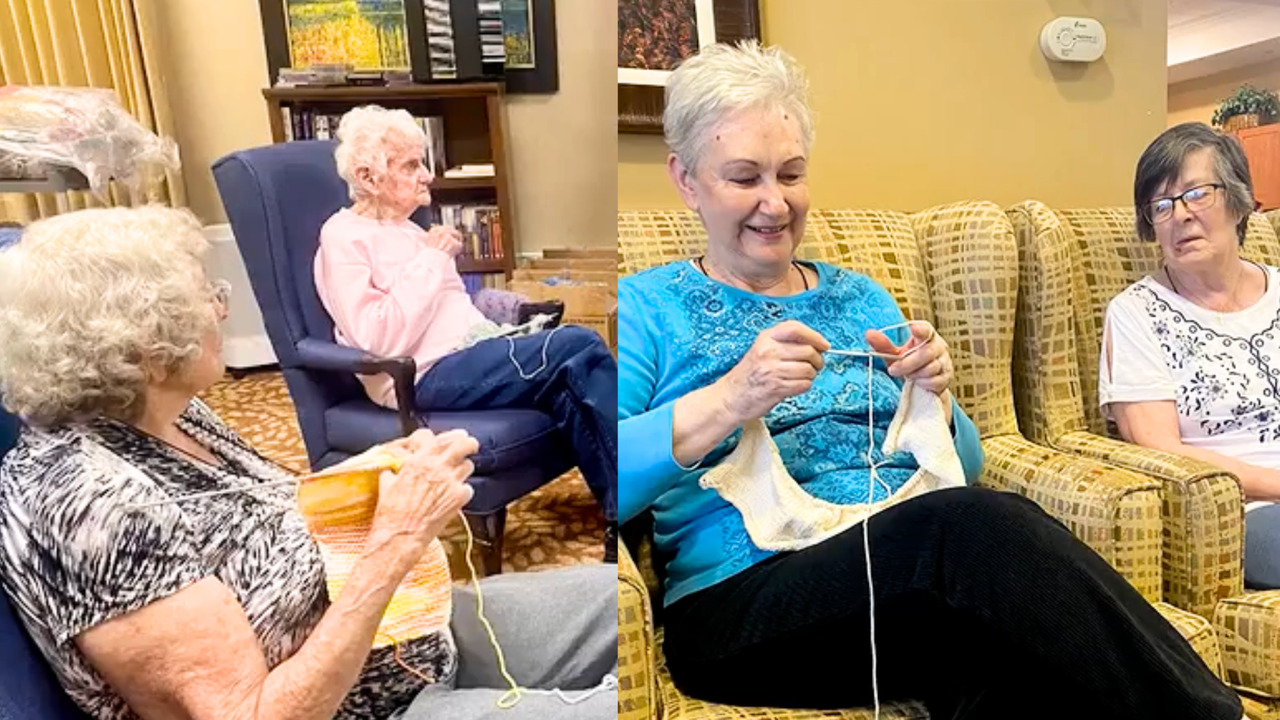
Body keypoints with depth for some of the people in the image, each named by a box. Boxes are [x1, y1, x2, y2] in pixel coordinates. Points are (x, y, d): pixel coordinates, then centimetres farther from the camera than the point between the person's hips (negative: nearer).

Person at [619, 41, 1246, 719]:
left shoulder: (861, 297, 20)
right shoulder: (644, 306, 6)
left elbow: (962, 467, 19)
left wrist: (933, 397, -2)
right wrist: (727, 400, -22)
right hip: (741, 598, -3)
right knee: (975, 522, -31)